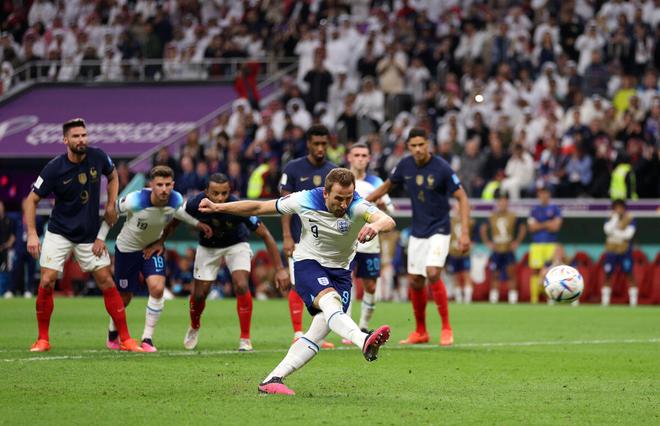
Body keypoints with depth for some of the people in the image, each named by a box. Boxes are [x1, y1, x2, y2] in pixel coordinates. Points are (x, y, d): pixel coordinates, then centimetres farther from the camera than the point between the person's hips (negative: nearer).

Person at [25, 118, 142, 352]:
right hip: (59, 234, -2)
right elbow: (32, 200, -9)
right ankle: (43, 339, 4)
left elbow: (113, 176, 14)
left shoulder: (98, 157, -9)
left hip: (90, 235, 2)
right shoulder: (54, 168, -17)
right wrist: (32, 234, -18)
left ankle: (125, 339, 4)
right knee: (46, 282, -11)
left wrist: (111, 205, 1)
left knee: (107, 282, -2)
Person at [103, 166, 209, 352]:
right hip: (127, 248, -3)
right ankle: (113, 333, 40)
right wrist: (100, 238, -19)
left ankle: (147, 338, -7)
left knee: (157, 289, -20)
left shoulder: (176, 200, -22)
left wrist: (197, 223, -2)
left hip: (152, 247, 3)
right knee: (125, 297, 9)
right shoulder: (135, 201, -34)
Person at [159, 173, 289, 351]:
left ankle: (245, 339, -11)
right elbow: (174, 221, -6)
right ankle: (194, 327, 37)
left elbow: (265, 235, -25)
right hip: (207, 248, 2)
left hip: (236, 245, -2)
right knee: (199, 294, 3)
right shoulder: (195, 204, -29)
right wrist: (161, 242, -4)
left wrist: (280, 268, -26)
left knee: (241, 286, -23)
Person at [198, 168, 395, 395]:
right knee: (330, 300, -33)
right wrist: (218, 207, -2)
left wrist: (376, 225, -66)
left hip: (340, 271, 2)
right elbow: (259, 207, -4)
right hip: (308, 263, -2)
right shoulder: (306, 201, -17)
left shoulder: (357, 206, -20)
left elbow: (388, 221, -41)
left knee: (321, 329, -11)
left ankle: (272, 380, -6)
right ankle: (365, 342, -59)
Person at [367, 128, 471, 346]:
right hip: (417, 232, 5)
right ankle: (420, 332, 21)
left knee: (433, 273, -22)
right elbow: (387, 185, 16)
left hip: (438, 230, -5)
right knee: (415, 281, 5)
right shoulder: (405, 165, -2)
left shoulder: (441, 168, -16)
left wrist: (465, 233, -19)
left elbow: (462, 198, -13)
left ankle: (446, 328, -9)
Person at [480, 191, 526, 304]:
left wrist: (517, 242, 3)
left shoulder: (513, 217, 0)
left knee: (511, 273, -7)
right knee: (495, 274, 5)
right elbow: (483, 229, 15)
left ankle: (513, 297, -5)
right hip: (496, 250, 1)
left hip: (509, 250, -1)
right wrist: (487, 242, 8)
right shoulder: (492, 217, 3)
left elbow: (522, 229, 9)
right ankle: (493, 297, 12)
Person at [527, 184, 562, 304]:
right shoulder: (535, 210, 12)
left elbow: (556, 226, -4)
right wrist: (547, 224, -5)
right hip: (536, 244, 1)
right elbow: (532, 227, 1)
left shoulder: (555, 209, 6)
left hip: (551, 244, -1)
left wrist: (540, 225, -3)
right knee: (535, 271, -4)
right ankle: (534, 298, -2)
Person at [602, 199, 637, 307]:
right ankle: (605, 301, 8)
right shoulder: (610, 220, 7)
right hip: (611, 251, 3)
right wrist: (615, 218, -11)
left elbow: (628, 234, -14)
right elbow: (608, 229, -12)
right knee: (607, 275, 2)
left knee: (629, 274, -6)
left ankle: (633, 300, -3)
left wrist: (615, 232, -10)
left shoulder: (630, 220, -2)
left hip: (625, 251, -3)